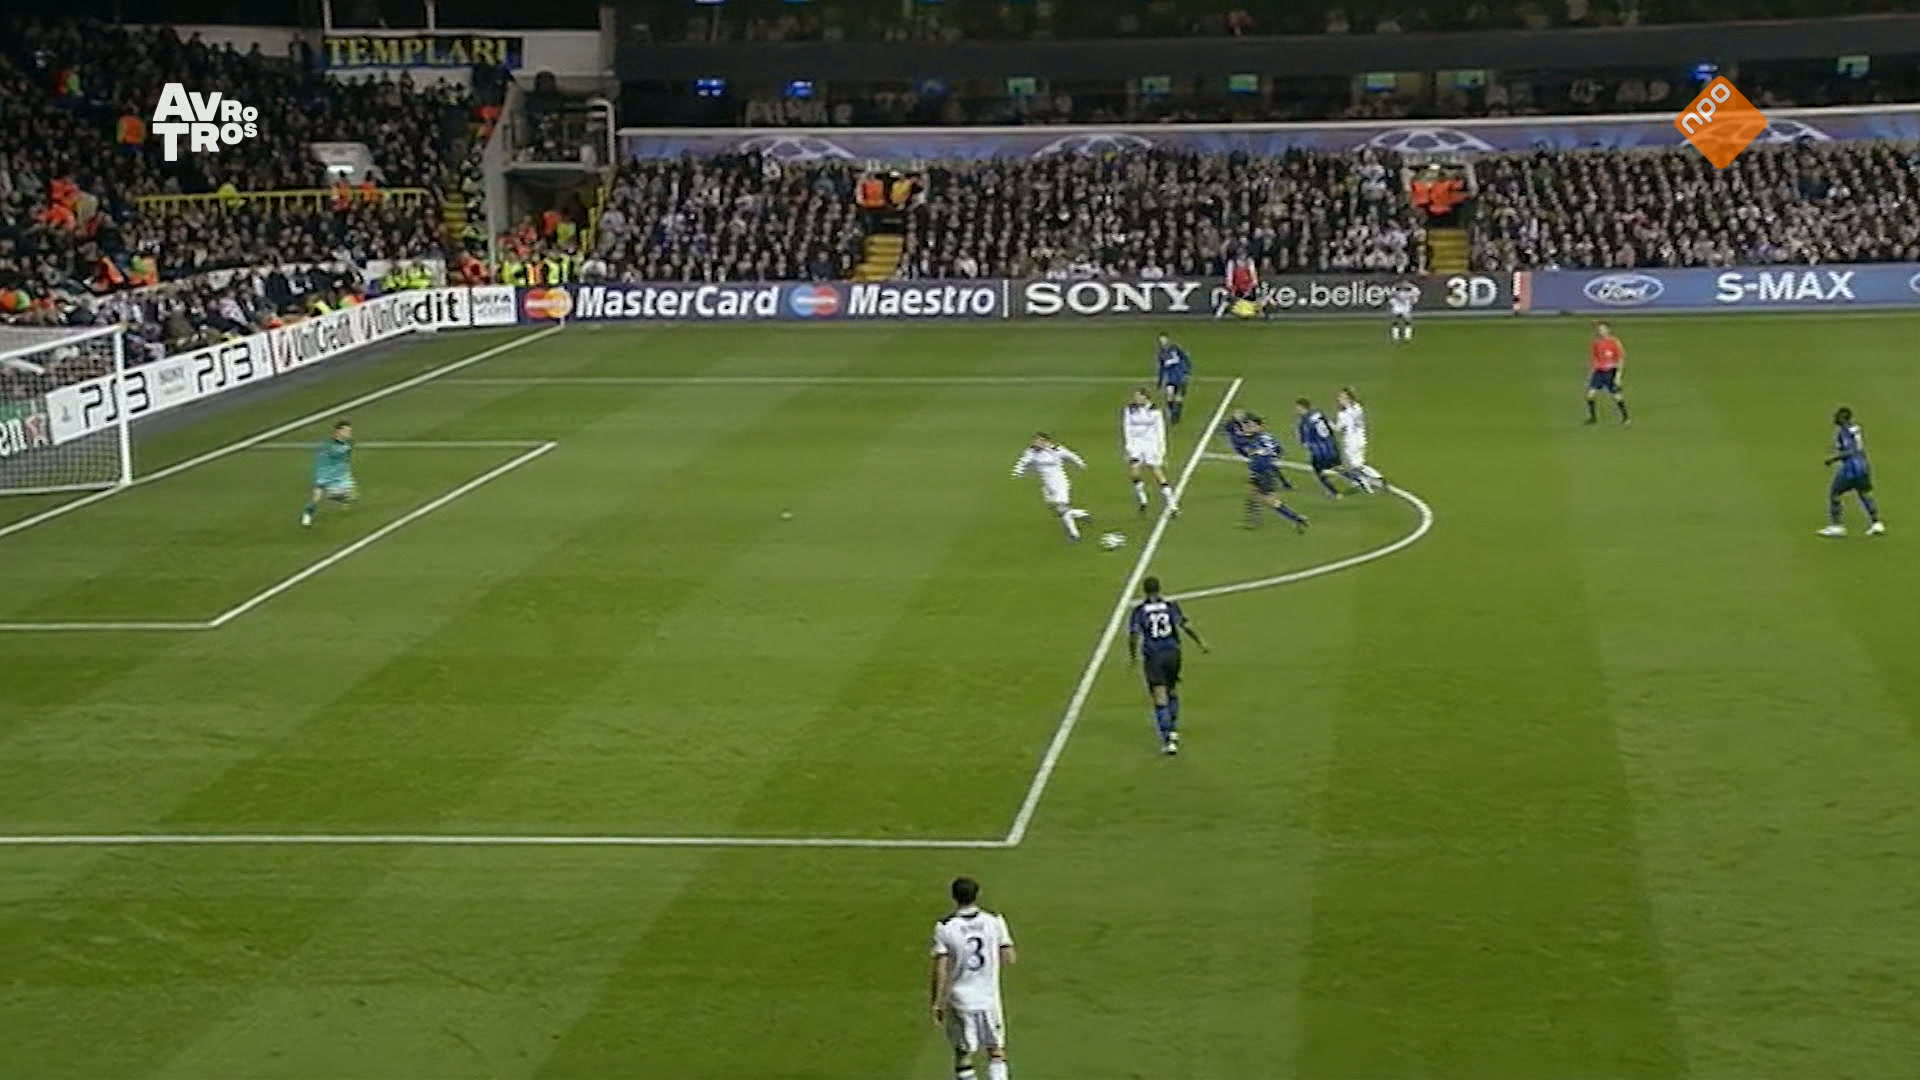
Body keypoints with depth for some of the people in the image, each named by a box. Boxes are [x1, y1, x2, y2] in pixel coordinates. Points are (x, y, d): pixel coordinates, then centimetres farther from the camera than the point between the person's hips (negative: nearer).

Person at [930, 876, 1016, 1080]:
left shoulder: (944, 927, -12)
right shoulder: (995, 920, -6)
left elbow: (940, 970, -12)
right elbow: (1009, 959, -2)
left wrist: (936, 1004, -4)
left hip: (960, 1000, -1)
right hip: (990, 998, 1)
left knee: (964, 1055, 11)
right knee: (997, 1051, 15)